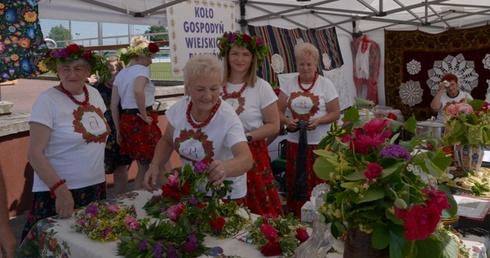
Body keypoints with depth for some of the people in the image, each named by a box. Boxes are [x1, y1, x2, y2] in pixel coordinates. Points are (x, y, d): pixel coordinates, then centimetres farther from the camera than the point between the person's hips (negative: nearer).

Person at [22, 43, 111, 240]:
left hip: (96, 187, 6)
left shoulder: (94, 94, 5)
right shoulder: (47, 101, -13)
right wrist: (60, 189, -23)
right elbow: (35, 154, -16)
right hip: (57, 192, -6)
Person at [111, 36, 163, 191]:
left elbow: (113, 106, 11)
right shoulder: (142, 69, -9)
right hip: (141, 122, -8)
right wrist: (144, 116, -19)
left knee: (142, 167, 19)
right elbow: (138, 91, -31)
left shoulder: (120, 74, 14)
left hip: (126, 121, 8)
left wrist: (118, 130, 16)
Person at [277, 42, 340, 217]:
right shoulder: (289, 85, 7)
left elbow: (335, 113, -1)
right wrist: (287, 121, -14)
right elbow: (278, 111, 7)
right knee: (296, 186, 5)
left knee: (318, 188, -2)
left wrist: (318, 120, -19)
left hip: (320, 144, -2)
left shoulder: (326, 84, 0)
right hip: (295, 144, 3)